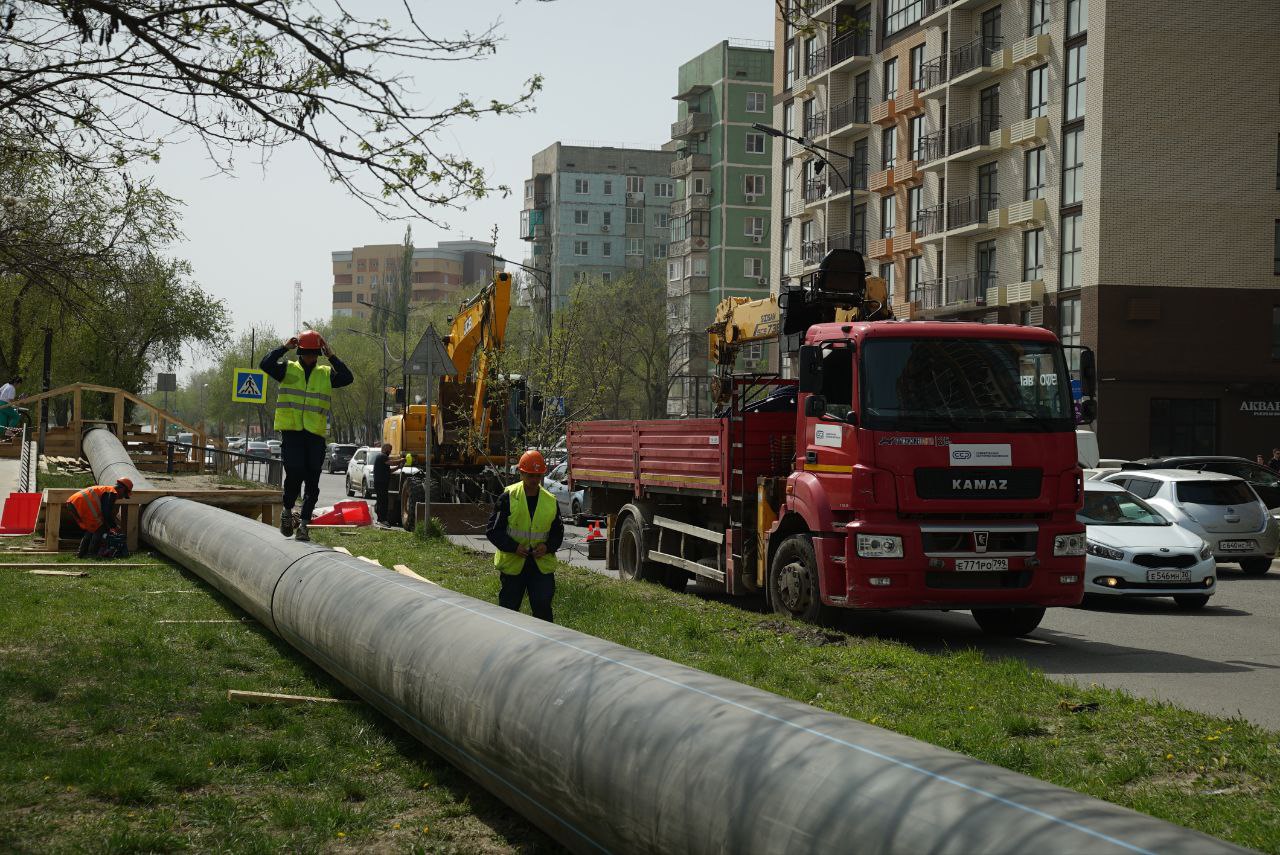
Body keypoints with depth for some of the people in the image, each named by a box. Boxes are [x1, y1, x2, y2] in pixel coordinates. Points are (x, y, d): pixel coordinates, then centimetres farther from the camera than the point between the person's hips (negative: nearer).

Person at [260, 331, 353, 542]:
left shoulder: (326, 374, 13)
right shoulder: (288, 370, 9)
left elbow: (348, 378, -3)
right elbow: (265, 365, -7)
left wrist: (331, 357, -6)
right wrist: (284, 348, -9)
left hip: (315, 434, 2)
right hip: (291, 431, -2)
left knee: (312, 481, 0)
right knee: (294, 473, -15)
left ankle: (303, 523, 6)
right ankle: (287, 512, 10)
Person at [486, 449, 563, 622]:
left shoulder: (550, 502, 6)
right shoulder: (508, 498, -4)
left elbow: (558, 532, 14)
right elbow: (493, 530, -5)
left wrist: (547, 546, -7)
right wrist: (514, 547, -18)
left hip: (542, 564, 2)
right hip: (512, 564, -1)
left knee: (543, 606, -7)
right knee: (509, 608, 8)